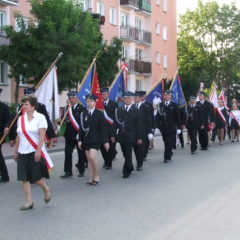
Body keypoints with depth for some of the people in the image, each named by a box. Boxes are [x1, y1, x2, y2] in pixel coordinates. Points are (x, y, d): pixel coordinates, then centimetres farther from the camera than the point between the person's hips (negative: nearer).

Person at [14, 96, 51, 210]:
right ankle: (29, 202, 10)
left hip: (35, 152, -5)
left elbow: (42, 136, -12)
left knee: (37, 177, -2)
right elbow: (18, 137, 14)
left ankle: (46, 190, 29)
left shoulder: (40, 117, -6)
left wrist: (38, 151, -19)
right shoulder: (21, 119, 9)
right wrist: (16, 151, 14)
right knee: (24, 178, 1)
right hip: (23, 152, 5)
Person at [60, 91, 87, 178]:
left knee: (81, 154, 7)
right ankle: (68, 172, 7)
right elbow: (64, 119, 4)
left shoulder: (82, 108, -6)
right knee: (67, 153, 1)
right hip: (69, 134, 4)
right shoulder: (67, 108, 9)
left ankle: (81, 171, 19)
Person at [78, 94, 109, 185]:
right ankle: (91, 179, 13)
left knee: (92, 157, -17)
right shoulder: (83, 114, 7)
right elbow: (81, 128, 9)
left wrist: (106, 141, -5)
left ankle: (96, 176, 1)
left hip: (95, 139, -4)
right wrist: (80, 140, 3)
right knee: (89, 159, 6)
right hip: (86, 139, 4)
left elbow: (103, 128, -3)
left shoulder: (99, 114, -2)